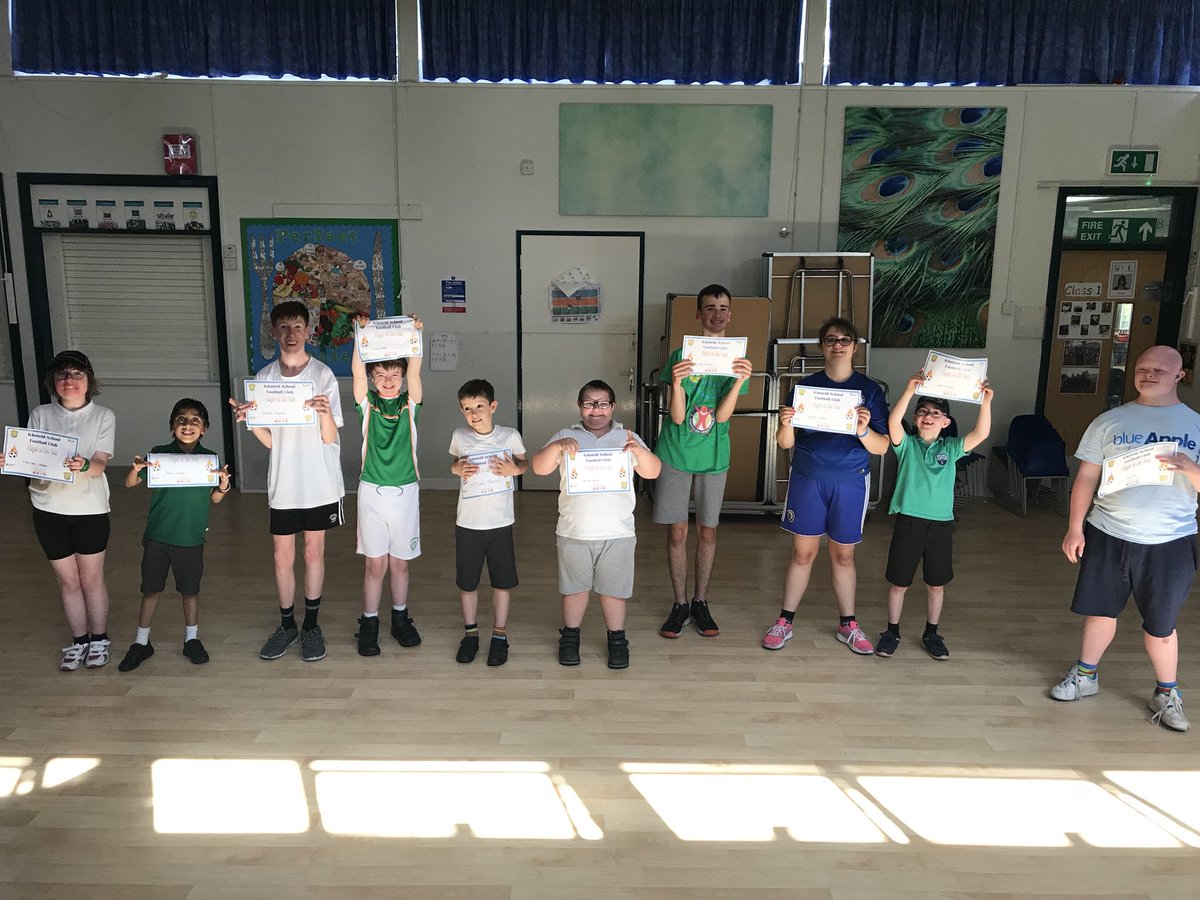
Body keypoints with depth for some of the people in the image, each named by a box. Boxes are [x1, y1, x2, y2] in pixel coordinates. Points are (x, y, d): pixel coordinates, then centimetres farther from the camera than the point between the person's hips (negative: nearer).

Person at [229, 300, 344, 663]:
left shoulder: (323, 375, -8)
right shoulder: (264, 377, 1)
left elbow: (330, 438, -10)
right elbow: (269, 440, 3)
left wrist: (325, 412, -29)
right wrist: (247, 419, -15)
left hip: (320, 483, -2)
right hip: (283, 483, 2)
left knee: (314, 552, 9)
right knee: (283, 557, 9)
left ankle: (311, 625, 24)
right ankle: (287, 625, 26)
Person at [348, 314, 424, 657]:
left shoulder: (409, 404, 2)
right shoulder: (367, 404, 1)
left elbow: (414, 372, -13)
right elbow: (357, 373, -14)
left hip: (405, 491, 1)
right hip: (372, 491, -1)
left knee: (400, 562, 12)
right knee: (375, 562, 3)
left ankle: (400, 618, 28)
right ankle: (369, 624, 17)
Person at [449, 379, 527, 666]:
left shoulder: (510, 435, -7)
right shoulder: (460, 437, -3)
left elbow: (525, 463, 6)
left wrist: (514, 469, -15)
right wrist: (458, 469, -9)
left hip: (500, 522, -1)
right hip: (467, 523, 1)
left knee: (502, 582, 8)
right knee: (467, 582, 11)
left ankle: (500, 635, 24)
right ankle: (471, 633, 29)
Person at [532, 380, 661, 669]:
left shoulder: (627, 438, 3)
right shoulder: (566, 437, 3)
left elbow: (652, 472, -3)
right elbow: (539, 468, -7)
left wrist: (639, 451, -23)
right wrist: (557, 446, -25)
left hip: (617, 533, 0)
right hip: (574, 533, 0)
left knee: (614, 588, 10)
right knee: (575, 586, 14)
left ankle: (617, 640, 26)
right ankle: (570, 637, 31)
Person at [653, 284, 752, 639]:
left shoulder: (737, 358, -2)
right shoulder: (681, 355, -7)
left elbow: (722, 415, -13)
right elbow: (677, 417, -13)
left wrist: (739, 382, -30)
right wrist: (676, 384, -31)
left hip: (713, 457, 1)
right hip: (675, 454, -1)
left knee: (707, 532, 10)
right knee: (677, 532, 5)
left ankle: (700, 602, 25)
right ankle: (680, 603, 19)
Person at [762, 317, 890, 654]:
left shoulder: (870, 390, -1)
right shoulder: (806, 386, 0)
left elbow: (882, 448, -5)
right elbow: (786, 443, -1)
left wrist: (863, 431, -26)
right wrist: (786, 425, -23)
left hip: (850, 482, 0)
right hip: (807, 478, 0)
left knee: (843, 555, 10)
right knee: (803, 552, 5)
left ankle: (848, 625, 25)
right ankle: (784, 622, 17)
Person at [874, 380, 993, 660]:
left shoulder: (951, 448, 5)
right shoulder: (907, 445, -1)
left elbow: (981, 434, -10)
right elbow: (893, 422, -20)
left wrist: (985, 402, -23)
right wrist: (910, 391, -32)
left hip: (941, 523, 2)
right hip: (908, 521, -2)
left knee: (936, 584, 13)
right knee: (899, 582, 7)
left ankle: (931, 634, 30)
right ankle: (892, 632, 24)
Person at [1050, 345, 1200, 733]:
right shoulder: (1109, 421, 2)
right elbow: (1086, 477, 3)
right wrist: (1075, 528, -1)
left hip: (1168, 543, -1)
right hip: (1107, 536, 1)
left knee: (1160, 624, 8)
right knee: (1100, 610, 13)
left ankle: (1167, 693, 29)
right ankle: (1085, 675, 32)